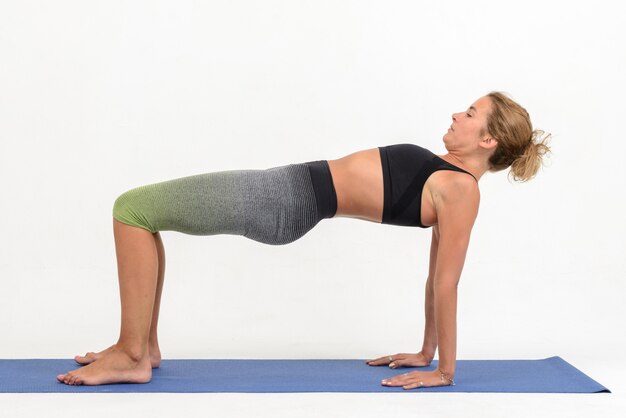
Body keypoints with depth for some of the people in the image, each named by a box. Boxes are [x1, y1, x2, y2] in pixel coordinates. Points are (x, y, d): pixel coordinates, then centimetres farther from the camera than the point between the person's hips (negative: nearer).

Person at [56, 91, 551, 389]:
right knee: (138, 208, 12)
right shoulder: (449, 181, 14)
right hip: (289, 188, 9)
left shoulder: (461, 190, -13)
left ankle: (133, 357, -4)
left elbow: (446, 283, -13)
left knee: (132, 209, -9)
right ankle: (143, 345, 20)